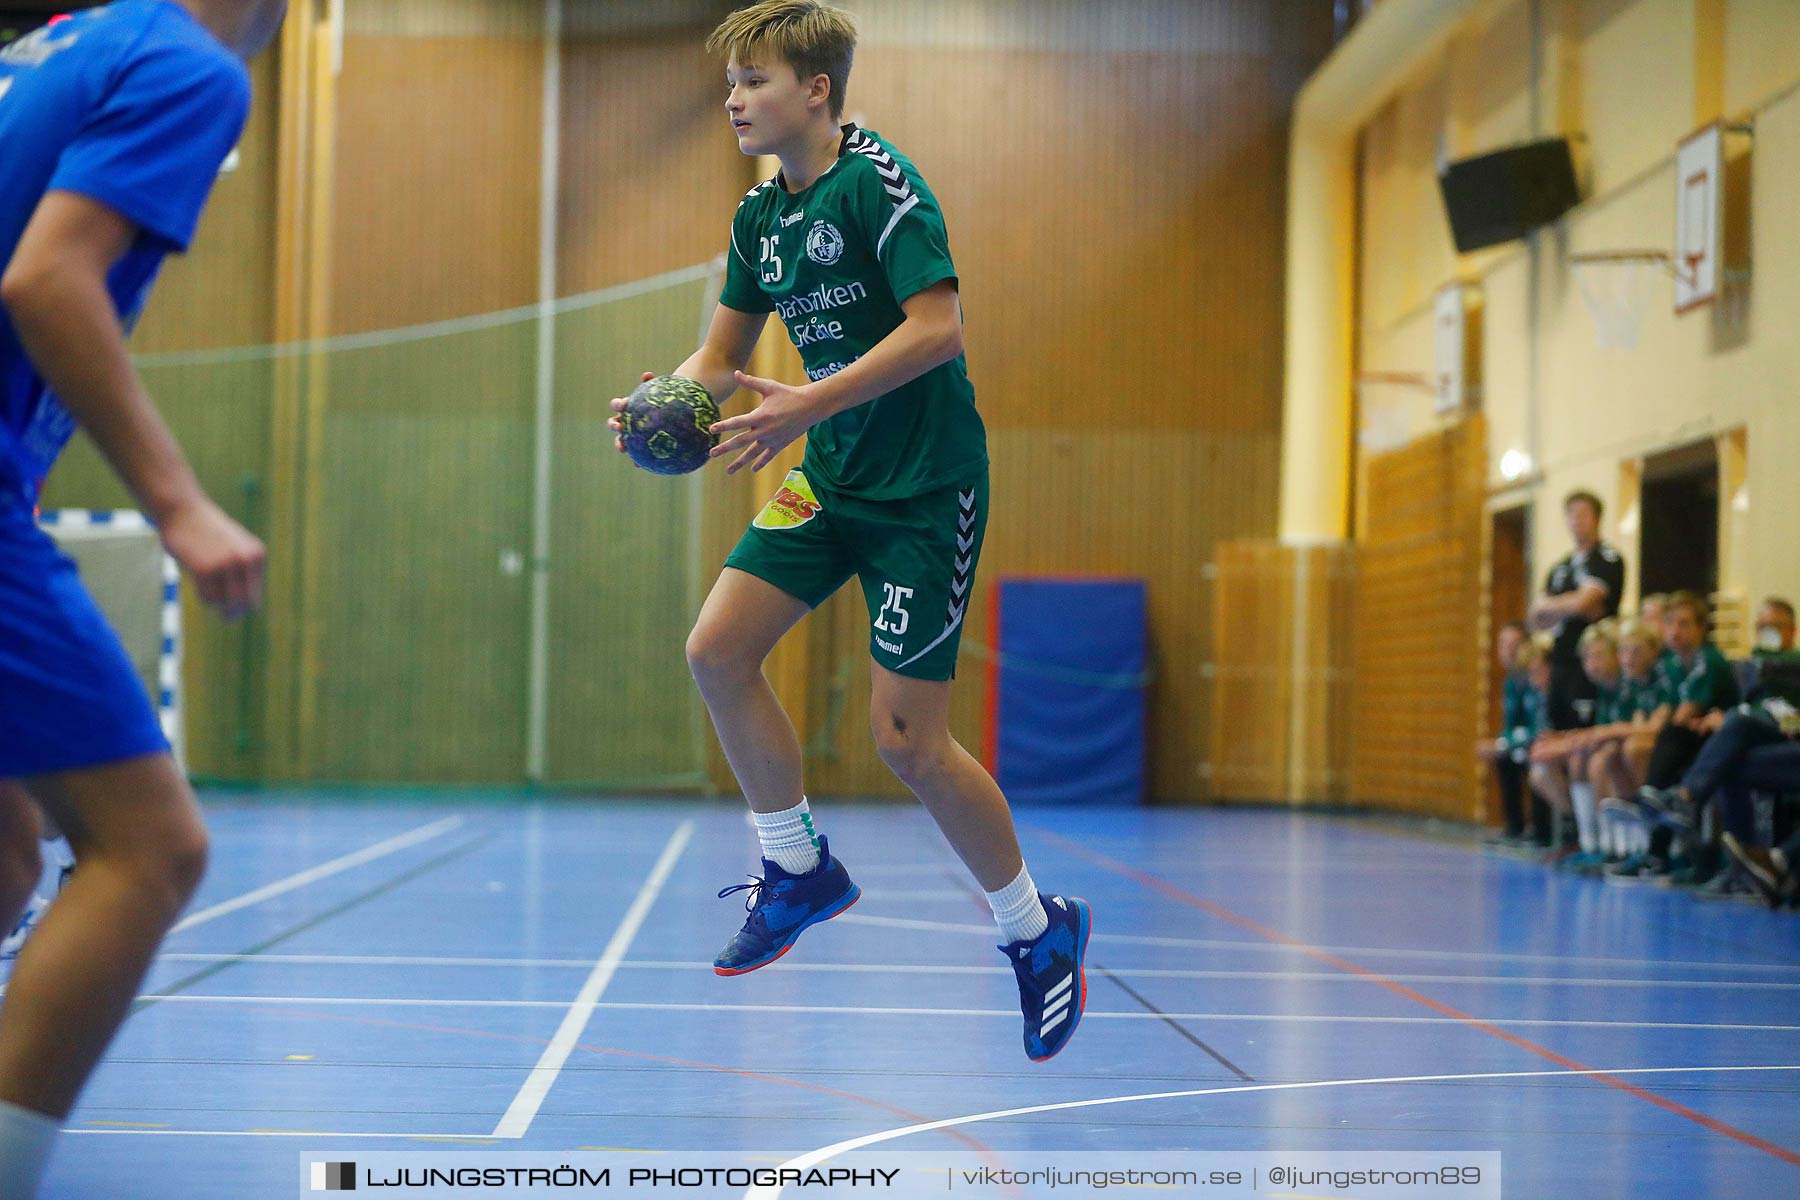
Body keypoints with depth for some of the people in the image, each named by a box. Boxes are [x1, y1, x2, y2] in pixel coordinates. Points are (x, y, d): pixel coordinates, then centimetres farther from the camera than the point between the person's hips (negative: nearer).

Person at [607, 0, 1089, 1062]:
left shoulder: (878, 181, -17)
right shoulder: (762, 214, 8)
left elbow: (939, 330, -26)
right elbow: (722, 354, 14)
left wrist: (805, 408, -30)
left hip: (927, 484, -8)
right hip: (831, 477, 8)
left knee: (907, 739, -9)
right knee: (718, 652, 1)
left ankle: (1039, 930, 13)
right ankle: (802, 871, 20)